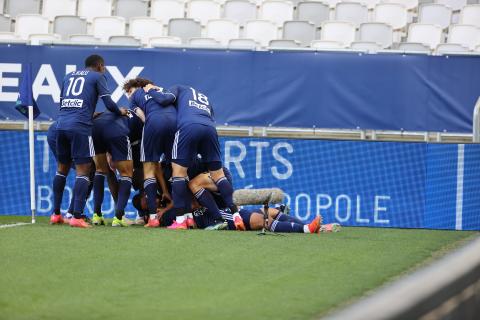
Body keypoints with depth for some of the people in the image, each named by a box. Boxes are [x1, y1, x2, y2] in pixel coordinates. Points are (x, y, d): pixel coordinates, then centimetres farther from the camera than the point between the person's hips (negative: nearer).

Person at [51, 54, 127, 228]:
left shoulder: (69, 76, 24)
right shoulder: (98, 77, 9)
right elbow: (109, 104, 1)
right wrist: (120, 112, 21)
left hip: (61, 124, 6)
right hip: (80, 127, -6)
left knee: (62, 168, 18)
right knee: (83, 170, -4)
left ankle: (56, 214, 21)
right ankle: (77, 217, -14)